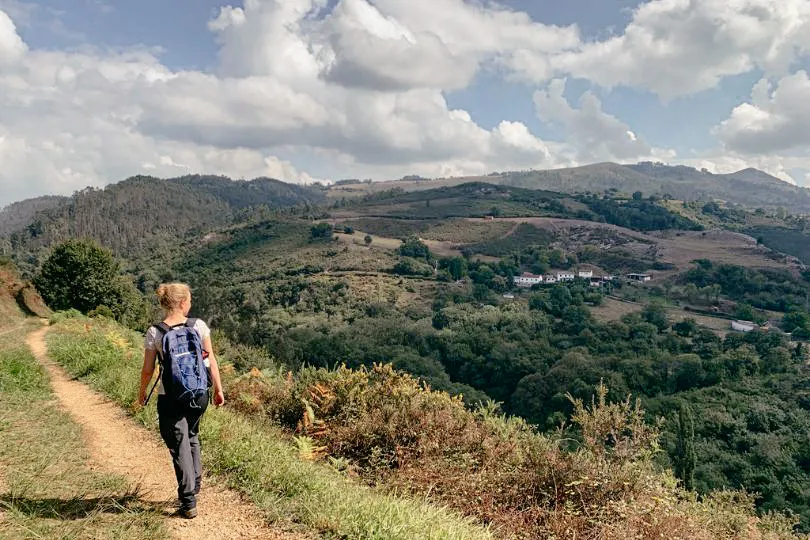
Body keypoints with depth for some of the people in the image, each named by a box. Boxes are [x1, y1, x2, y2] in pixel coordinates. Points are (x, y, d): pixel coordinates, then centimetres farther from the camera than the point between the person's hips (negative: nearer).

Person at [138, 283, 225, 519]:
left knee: (179, 446, 6)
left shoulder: (154, 332, -10)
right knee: (192, 437, 25)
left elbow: (148, 369, -5)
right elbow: (211, 359, -3)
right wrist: (218, 388, 7)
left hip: (170, 397, -2)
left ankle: (188, 503, 7)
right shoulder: (198, 325, -7)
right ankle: (194, 486, 34)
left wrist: (142, 391, 13)